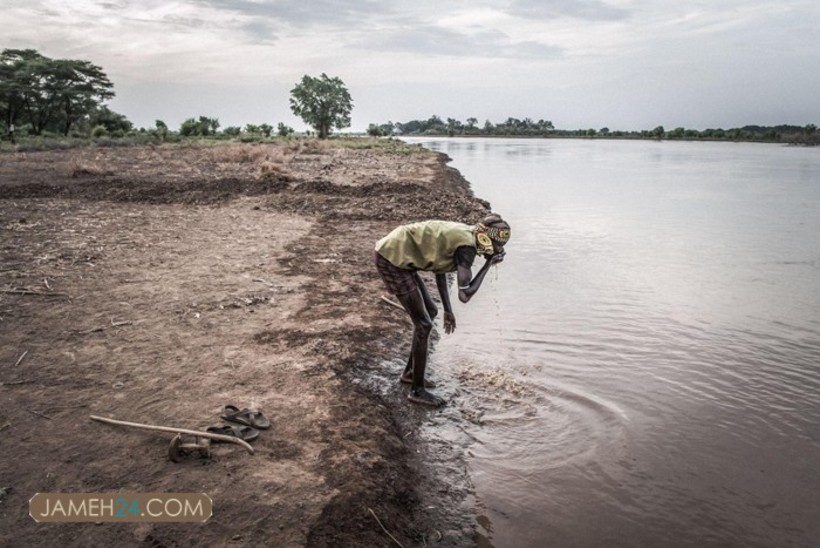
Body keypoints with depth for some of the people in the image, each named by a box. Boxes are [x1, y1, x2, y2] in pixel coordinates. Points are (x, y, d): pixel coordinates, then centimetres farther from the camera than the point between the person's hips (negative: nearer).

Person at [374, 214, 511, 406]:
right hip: (392, 259, -10)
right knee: (424, 324, -3)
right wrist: (488, 264, -13)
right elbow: (464, 295, -25)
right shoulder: (467, 247, -19)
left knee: (430, 312, 18)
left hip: (393, 253, 10)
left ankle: (410, 372, 32)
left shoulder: (463, 235, 10)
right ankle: (418, 390, 12)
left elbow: (440, 267, 21)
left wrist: (448, 310, 22)